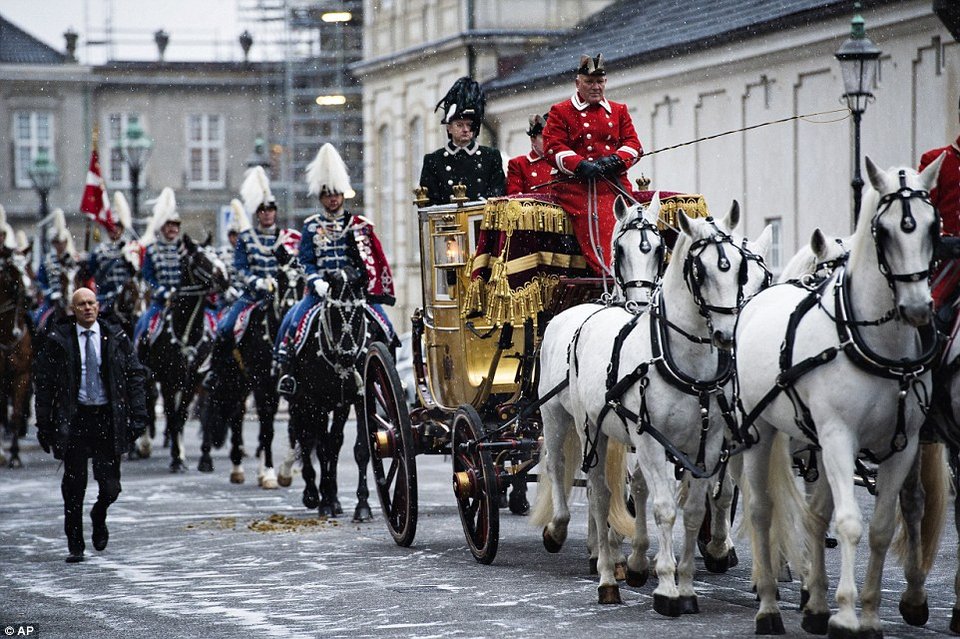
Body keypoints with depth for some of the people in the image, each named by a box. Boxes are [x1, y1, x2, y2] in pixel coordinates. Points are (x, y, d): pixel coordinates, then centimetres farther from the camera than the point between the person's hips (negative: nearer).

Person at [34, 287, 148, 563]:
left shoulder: (116, 338, 4)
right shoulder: (57, 340, 0)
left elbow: (135, 376, 7)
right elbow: (43, 383, 3)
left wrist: (138, 415, -1)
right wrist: (44, 424, -1)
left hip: (108, 418, 1)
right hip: (74, 419, -1)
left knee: (110, 487, -3)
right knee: (74, 487, 1)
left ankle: (99, 517, 31)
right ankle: (75, 546, 14)